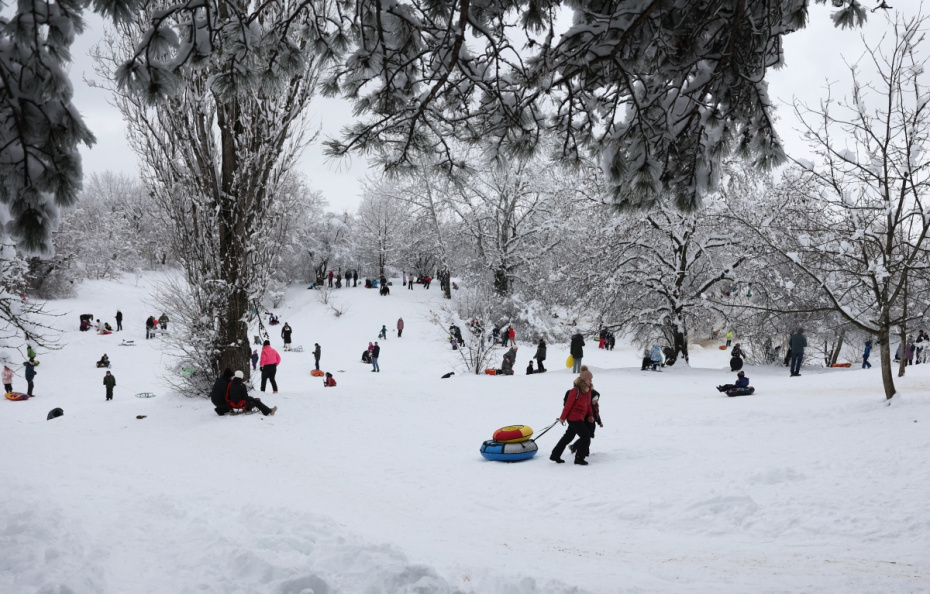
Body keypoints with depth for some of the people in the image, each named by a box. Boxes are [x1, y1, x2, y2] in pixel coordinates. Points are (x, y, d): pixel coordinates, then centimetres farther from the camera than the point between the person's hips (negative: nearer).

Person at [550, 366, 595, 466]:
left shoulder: (588, 390, 7)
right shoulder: (576, 391, -20)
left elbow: (588, 404, 18)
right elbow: (568, 404, -15)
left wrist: (590, 415, 11)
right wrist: (562, 417, -10)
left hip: (580, 418, 9)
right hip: (574, 418, -9)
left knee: (568, 437, 17)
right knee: (586, 437, -7)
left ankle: (555, 455, 26)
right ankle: (579, 458, 4)